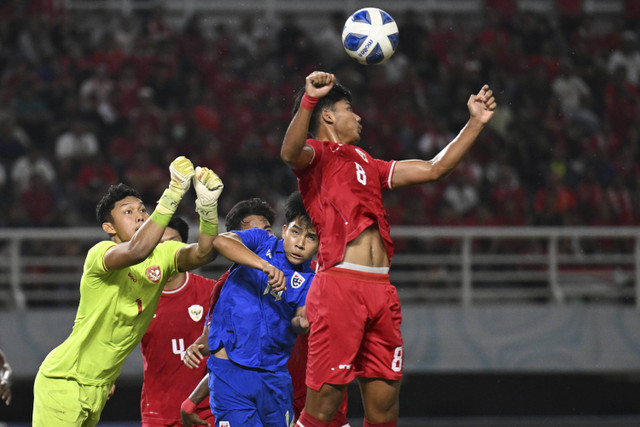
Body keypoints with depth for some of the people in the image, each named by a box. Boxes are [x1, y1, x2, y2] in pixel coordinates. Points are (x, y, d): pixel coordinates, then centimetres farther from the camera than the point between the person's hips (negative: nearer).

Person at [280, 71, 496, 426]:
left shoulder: (365, 164, 28)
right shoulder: (316, 154, 5)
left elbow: (433, 169, 31)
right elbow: (290, 153, -19)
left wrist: (475, 123, 28)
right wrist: (309, 100, -33)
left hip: (380, 289, 7)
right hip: (339, 286, -7)